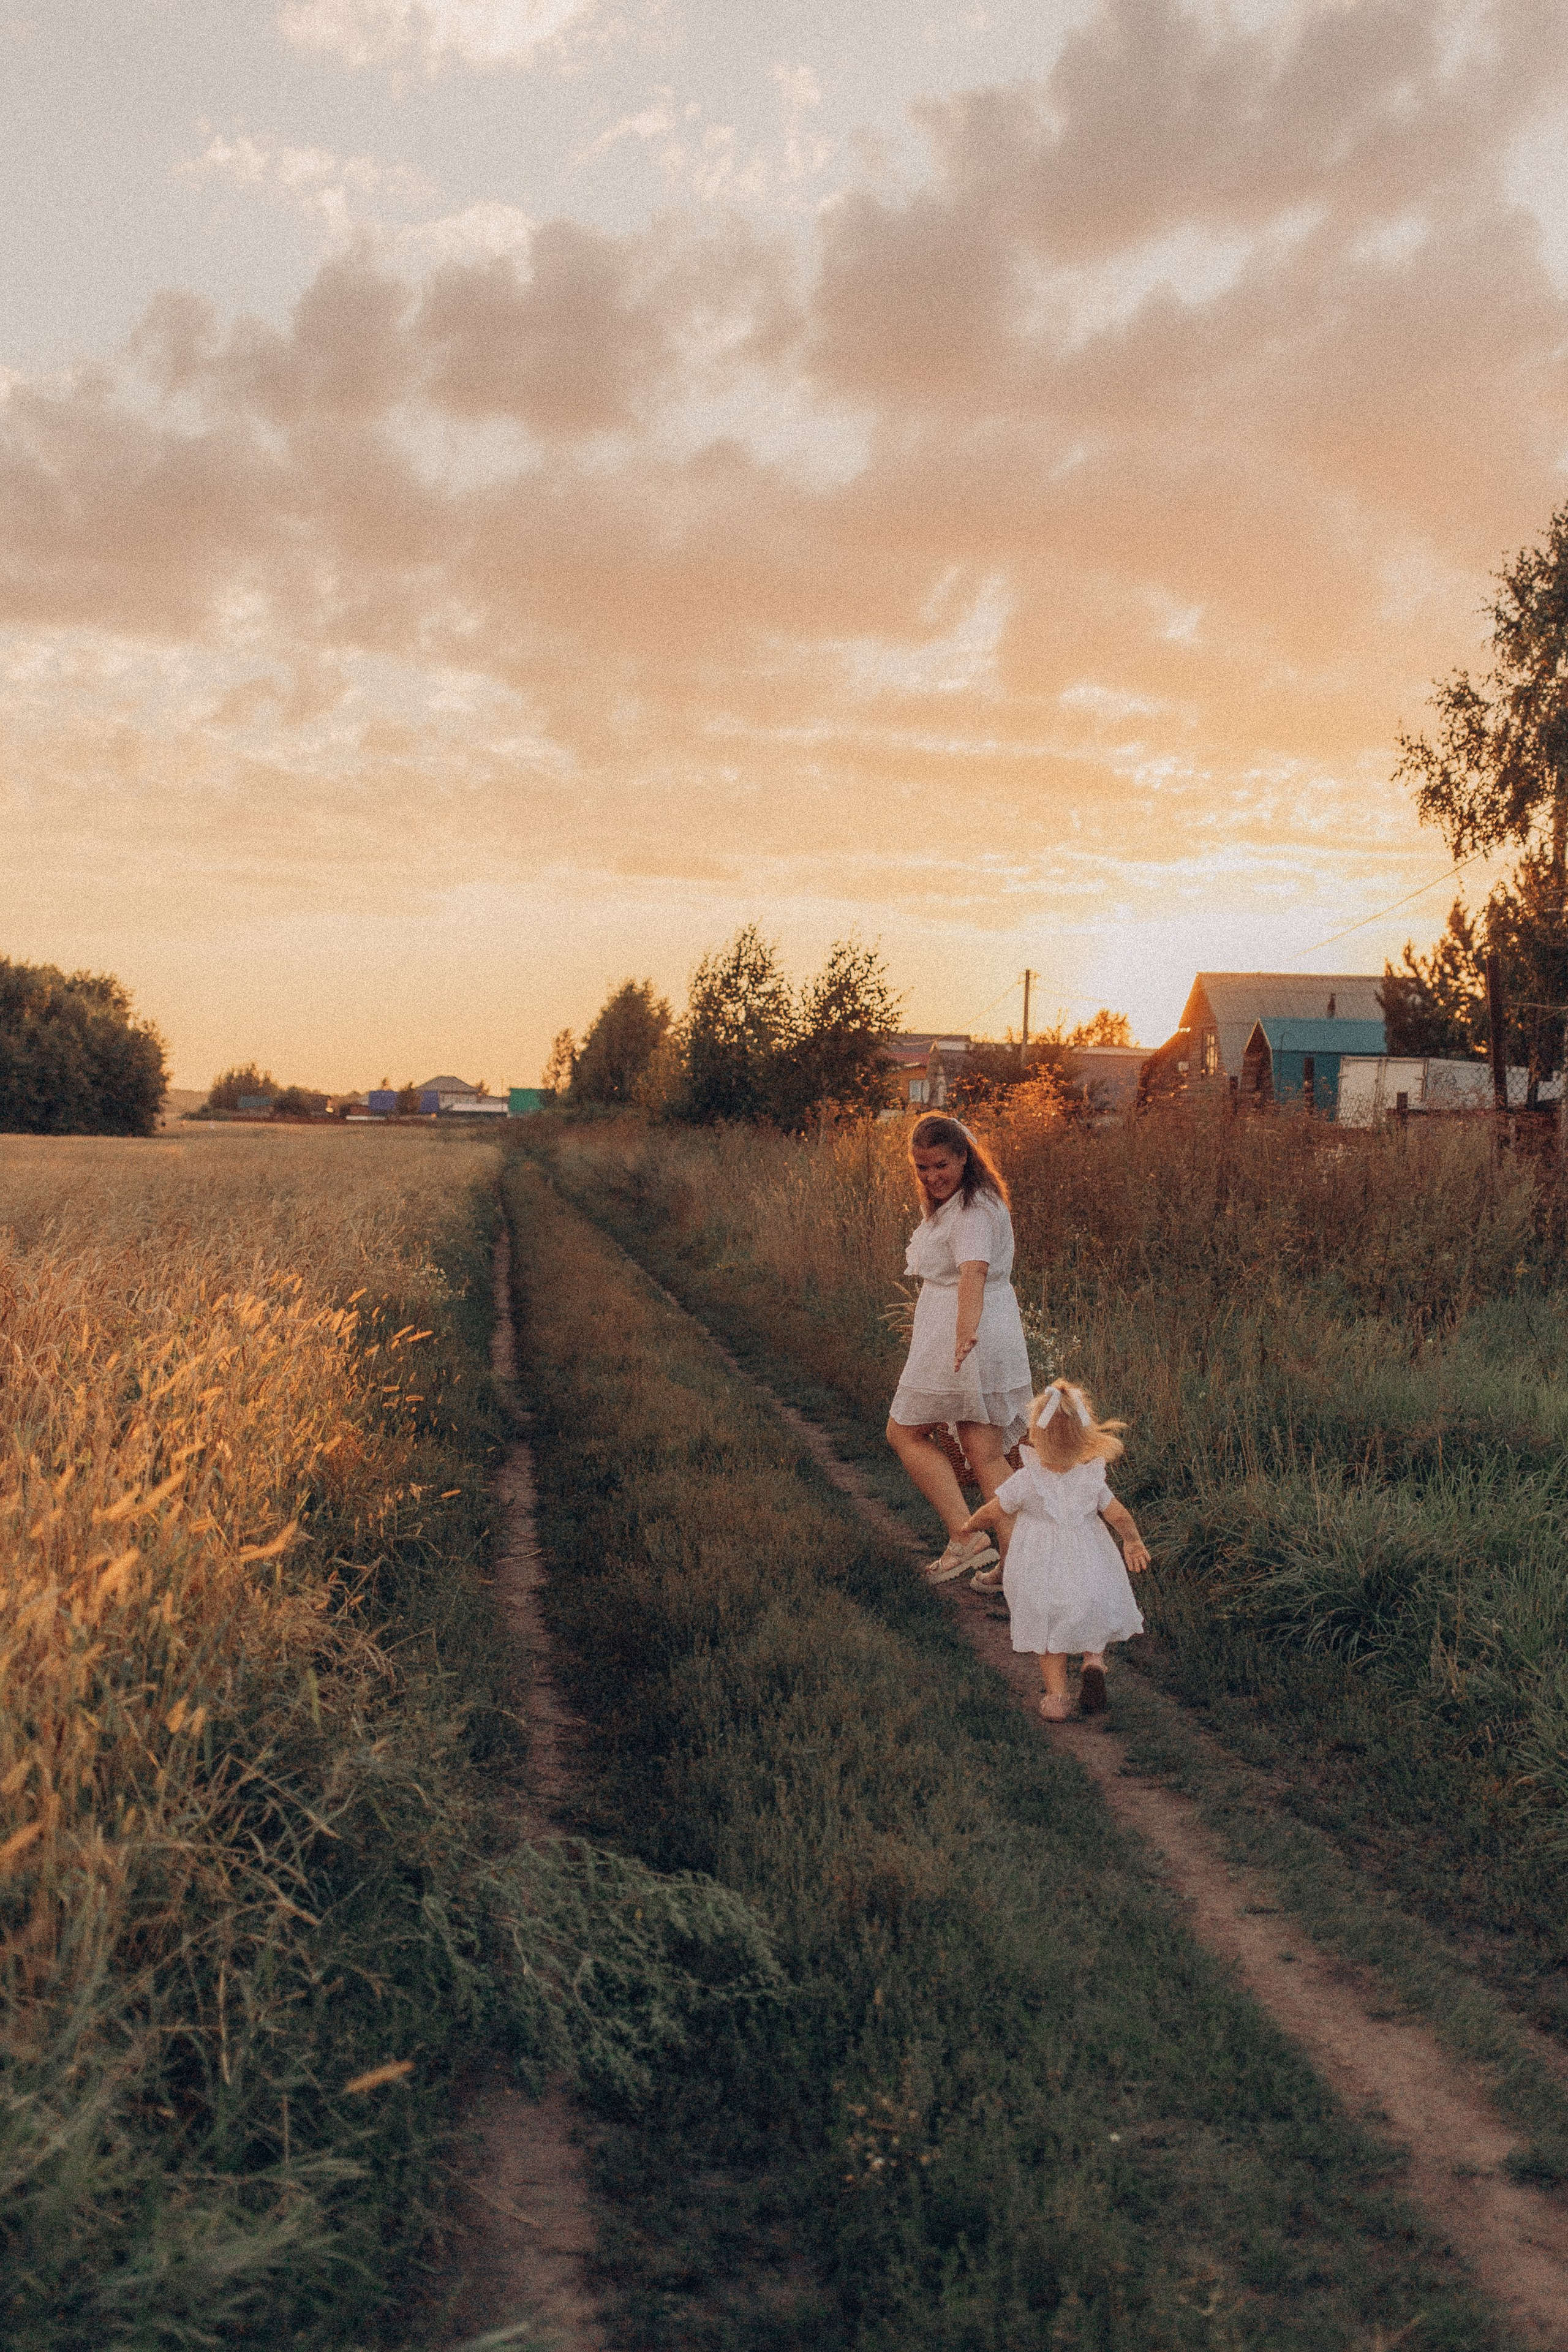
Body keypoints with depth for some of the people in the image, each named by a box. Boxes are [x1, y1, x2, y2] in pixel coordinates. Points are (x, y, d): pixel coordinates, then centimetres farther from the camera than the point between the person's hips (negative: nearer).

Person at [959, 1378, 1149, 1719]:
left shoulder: (1024, 1481, -15)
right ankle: (1094, 1660, -1)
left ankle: (1056, 1694, 8)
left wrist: (972, 1525, 19)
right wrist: (1133, 1542, 22)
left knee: (1050, 1638, 17)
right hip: (1090, 1573, 1)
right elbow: (1119, 1517, 2)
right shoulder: (1091, 1480, -9)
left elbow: (991, 1514, -4)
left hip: (1040, 1583, -1)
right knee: (1091, 1625, 24)